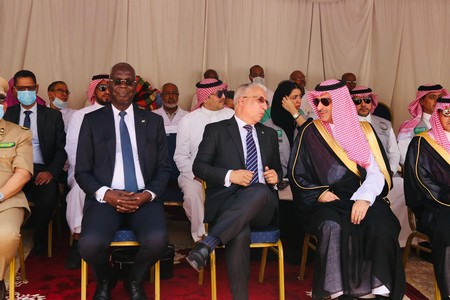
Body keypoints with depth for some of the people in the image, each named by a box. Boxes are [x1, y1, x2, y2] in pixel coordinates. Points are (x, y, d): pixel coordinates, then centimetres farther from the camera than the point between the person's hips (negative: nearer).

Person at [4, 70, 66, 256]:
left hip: (42, 171, -1)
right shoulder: (8, 114, 13)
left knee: (48, 199, -32)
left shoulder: (53, 116, 10)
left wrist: (51, 171, -12)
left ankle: (39, 240, -3)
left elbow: (62, 148, 6)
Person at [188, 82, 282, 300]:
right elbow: (199, 167, 1)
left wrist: (276, 176, 4)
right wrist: (229, 175, -15)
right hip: (227, 201, -3)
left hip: (262, 203, 3)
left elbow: (277, 168, 30)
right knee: (240, 232, -38)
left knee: (259, 190, -36)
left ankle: (206, 245, -41)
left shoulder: (269, 134, 24)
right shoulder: (216, 130, 9)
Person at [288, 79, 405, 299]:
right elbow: (297, 174, 6)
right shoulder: (310, 132, 8)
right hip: (327, 201, -1)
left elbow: (377, 172, 2)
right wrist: (319, 194, -11)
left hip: (362, 197, 1)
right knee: (332, 228, -34)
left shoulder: (363, 130, 12)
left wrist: (364, 198, -17)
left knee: (380, 227, -31)